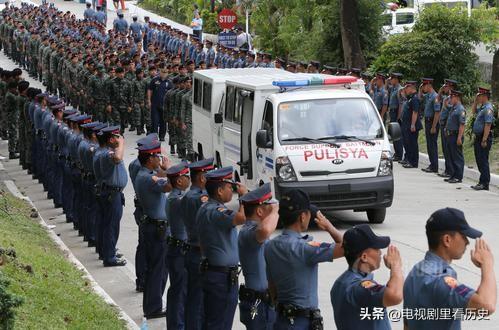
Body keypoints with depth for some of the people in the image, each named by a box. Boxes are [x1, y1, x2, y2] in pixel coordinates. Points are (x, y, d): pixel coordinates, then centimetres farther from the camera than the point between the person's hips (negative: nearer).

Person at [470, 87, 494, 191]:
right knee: (479, 160, 14)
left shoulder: (488, 108, -17)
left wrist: (484, 140, -24)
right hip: (478, 137, 10)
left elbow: (488, 125, -22)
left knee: (483, 161, -8)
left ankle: (484, 183, -6)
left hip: (484, 137, -10)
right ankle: (482, 181, 21)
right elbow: (474, 111, 35)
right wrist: (475, 101, 18)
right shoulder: (482, 107, 13)